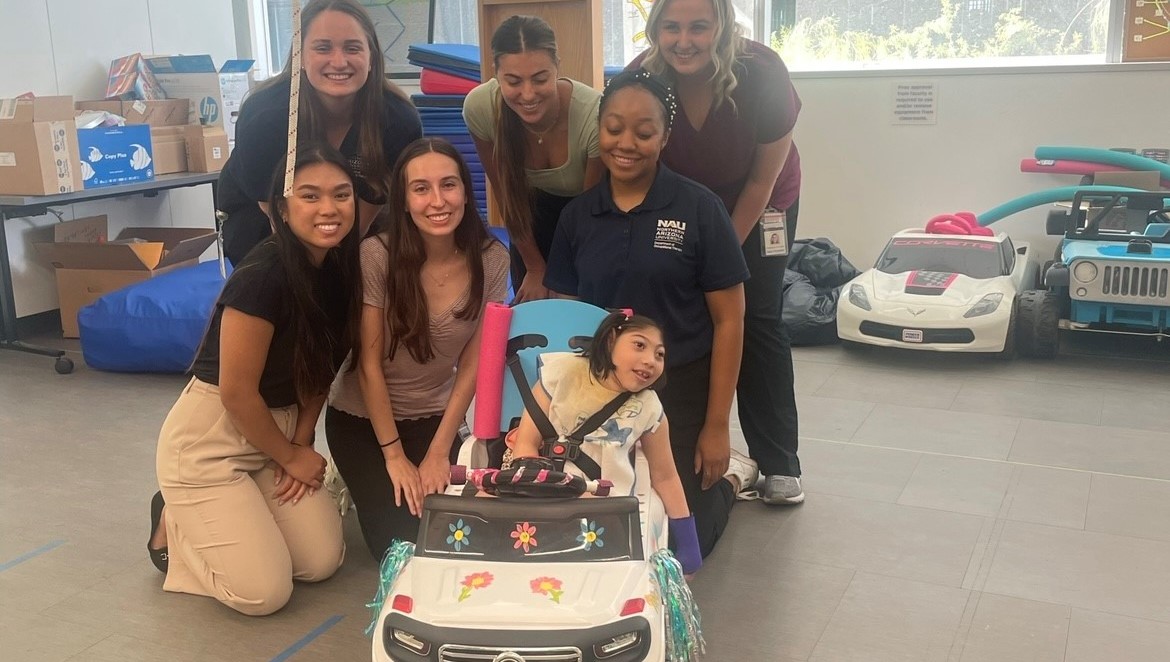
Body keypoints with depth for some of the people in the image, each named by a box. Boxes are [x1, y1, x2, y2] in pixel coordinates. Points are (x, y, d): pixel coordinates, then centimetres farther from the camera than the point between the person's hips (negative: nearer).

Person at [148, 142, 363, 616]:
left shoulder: (342, 269, -4)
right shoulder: (262, 276, -27)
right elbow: (237, 392, -21)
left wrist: (302, 442, -3)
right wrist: (290, 457, -8)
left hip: (277, 427, 7)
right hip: (208, 438, -7)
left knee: (322, 563, 1)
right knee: (264, 593, -11)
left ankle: (199, 518, 23)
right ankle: (173, 523, 16)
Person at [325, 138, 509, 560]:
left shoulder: (491, 260, -15)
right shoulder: (376, 255, -24)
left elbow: (473, 363, -7)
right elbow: (369, 363, -17)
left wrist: (439, 452, -7)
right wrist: (393, 455, -13)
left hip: (435, 417, 3)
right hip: (362, 417, -2)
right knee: (401, 543, -8)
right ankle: (365, 483, 24)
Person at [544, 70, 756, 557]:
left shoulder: (699, 209, -10)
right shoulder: (577, 215, 1)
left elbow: (728, 321, -8)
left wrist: (717, 426, -10)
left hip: (681, 391, -3)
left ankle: (729, 477, 33)